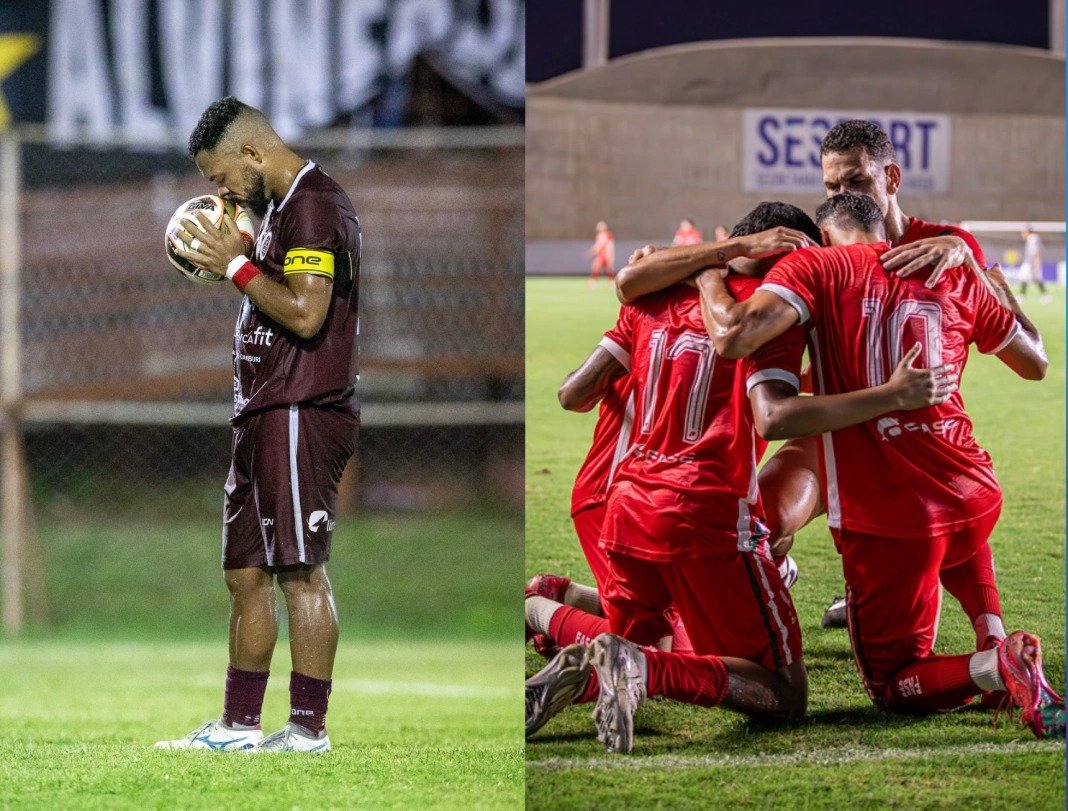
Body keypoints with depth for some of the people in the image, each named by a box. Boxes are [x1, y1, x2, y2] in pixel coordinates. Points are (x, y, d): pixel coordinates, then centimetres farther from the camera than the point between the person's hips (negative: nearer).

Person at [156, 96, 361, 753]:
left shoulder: (314, 206, -14)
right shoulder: (282, 206, 19)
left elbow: (305, 313, -22)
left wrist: (237, 265, -13)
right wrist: (229, 261, 13)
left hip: (301, 414, -11)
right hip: (264, 415, 11)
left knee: (301, 571, -8)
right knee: (247, 572, 11)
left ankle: (310, 726, -7)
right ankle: (239, 723, 16)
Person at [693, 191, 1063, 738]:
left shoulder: (816, 267, -3)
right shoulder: (957, 280, 10)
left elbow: (733, 338, -19)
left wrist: (711, 278, 2)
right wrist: (998, 284, 41)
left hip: (886, 522, -5)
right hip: (976, 501, 5)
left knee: (892, 686, 11)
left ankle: (994, 667, -19)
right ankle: (993, 640, 19)